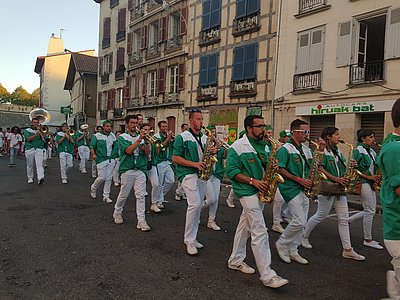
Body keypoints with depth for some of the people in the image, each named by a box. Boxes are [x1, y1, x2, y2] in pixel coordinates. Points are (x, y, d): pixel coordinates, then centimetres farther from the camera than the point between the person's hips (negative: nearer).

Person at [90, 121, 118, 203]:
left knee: (109, 178, 4)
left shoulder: (113, 136, 12)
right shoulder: (97, 136, -2)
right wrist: (93, 154, -19)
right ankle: (93, 188, 25)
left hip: (111, 160, 4)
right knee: (102, 177, -6)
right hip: (101, 159, -4)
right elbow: (92, 146, -3)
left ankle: (106, 196, 13)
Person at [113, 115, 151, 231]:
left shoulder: (141, 137, 11)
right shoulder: (122, 137, 1)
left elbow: (146, 153, 5)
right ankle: (117, 213, 34)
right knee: (124, 194, 9)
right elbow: (128, 151, -16)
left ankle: (141, 221, 0)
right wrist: (139, 139, -23)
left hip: (140, 170, 2)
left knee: (140, 195, -2)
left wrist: (148, 141, -12)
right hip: (127, 170, -2)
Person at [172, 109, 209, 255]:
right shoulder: (182, 137, -4)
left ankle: (191, 238, 23)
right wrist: (194, 164, -17)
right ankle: (189, 240, -4)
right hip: (188, 174, -7)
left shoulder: (205, 138, 14)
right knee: (195, 204, -18)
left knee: (198, 205, 9)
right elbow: (175, 158, -8)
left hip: (202, 175, 7)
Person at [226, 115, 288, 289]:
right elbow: (231, 171, -14)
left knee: (245, 226, 17)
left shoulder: (263, 146, 11)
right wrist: (253, 181, -21)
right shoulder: (238, 147, -11)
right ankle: (267, 276, -3)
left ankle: (235, 261, 31)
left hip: (261, 191, 8)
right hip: (247, 192, -8)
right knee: (260, 232, -9)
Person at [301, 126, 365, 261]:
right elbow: (320, 169, -18)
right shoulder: (322, 151, -10)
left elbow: (342, 168, 20)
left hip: (340, 188, 8)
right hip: (327, 188, -8)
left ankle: (347, 250, 10)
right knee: (321, 215, 3)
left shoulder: (338, 152, 15)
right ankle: (303, 236, 23)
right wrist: (336, 179, -21)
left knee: (344, 219, 5)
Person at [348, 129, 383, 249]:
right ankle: (368, 240, 7)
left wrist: (378, 177, -2)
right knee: (370, 211, -4)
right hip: (363, 182, -8)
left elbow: (374, 167, 18)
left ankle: (347, 220, 26)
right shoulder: (358, 151, -10)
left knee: (369, 211, 10)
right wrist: (369, 177, -16)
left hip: (371, 183, 8)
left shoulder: (372, 151, 14)